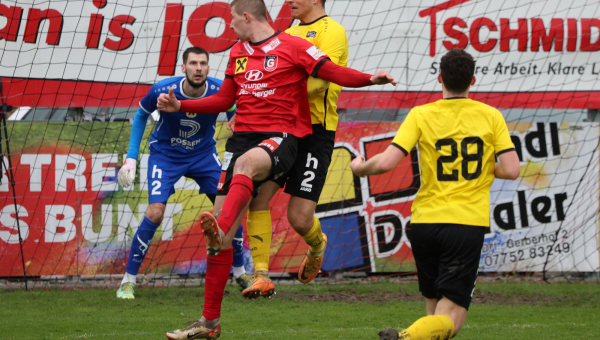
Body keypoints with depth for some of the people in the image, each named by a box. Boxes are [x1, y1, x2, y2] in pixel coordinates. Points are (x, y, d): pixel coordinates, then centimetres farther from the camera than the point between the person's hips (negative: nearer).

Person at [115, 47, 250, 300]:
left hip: (204, 154, 3)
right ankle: (128, 281, -9)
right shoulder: (163, 91, -23)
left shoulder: (220, 91, -20)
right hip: (165, 154, -2)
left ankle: (240, 273, 15)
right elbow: (141, 116, -3)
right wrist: (131, 158, -5)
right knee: (155, 212, -19)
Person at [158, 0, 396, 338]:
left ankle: (221, 230, -66)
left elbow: (335, 73, -6)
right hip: (244, 135, 6)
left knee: (246, 162, -42)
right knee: (221, 225, -3)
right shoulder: (238, 52, 19)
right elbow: (224, 99, 28)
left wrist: (370, 78, -23)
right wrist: (180, 106, 22)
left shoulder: (292, 46, 0)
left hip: (282, 136, -6)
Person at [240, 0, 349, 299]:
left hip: (314, 131, -7)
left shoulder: (331, 31, -5)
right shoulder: (288, 34, 20)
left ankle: (317, 245, 27)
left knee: (299, 218, -8)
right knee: (256, 196, -11)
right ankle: (261, 277, -9)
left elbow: (319, 80, -19)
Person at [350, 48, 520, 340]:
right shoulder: (491, 116, 3)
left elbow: (386, 163, -8)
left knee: (434, 308, 21)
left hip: (425, 221, 2)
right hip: (468, 224, -2)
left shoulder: (421, 115, 1)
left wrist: (360, 168, 13)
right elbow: (511, 170, -2)